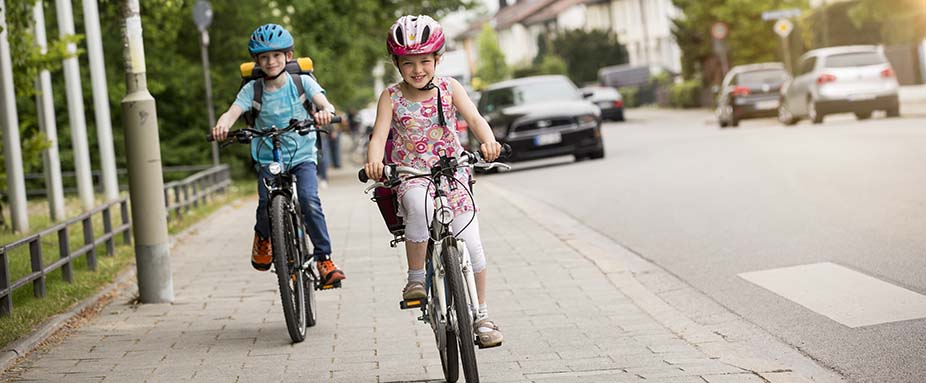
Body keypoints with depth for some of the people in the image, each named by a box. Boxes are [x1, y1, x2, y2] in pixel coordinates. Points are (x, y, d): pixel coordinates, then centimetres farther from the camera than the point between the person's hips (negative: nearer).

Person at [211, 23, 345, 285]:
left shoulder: (301, 82, -3)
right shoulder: (252, 89, -2)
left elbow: (324, 103, -18)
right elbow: (232, 112, -16)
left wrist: (325, 112, -43)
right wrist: (222, 126, -40)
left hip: (302, 156, -1)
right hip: (268, 159, 1)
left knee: (309, 201, -24)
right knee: (266, 207, -19)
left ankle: (324, 259, -12)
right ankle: (263, 236, 18)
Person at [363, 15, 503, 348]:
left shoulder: (448, 87, 0)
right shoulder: (391, 97, -3)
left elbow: (475, 118, -13)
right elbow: (380, 135, -15)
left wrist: (489, 141, -36)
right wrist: (374, 161, -39)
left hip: (451, 172, 2)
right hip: (409, 174, -1)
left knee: (470, 243, -10)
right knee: (419, 204, -38)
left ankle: (481, 316, 4)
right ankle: (416, 278, -21)